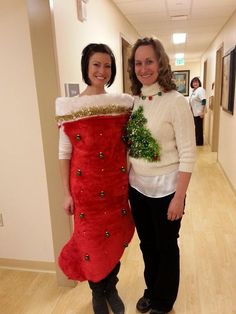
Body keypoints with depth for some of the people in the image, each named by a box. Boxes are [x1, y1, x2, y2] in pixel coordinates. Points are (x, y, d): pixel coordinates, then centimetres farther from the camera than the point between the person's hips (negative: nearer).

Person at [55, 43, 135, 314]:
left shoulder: (123, 102, 1)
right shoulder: (70, 106, -7)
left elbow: (127, 143, 9)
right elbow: (64, 153, -5)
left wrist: (129, 180, 7)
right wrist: (67, 193, -4)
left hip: (116, 183, 3)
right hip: (85, 185, -2)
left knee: (116, 236, 14)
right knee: (91, 238, 11)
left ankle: (111, 287, 42)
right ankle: (97, 291, 40)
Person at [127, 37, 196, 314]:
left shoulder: (175, 101, -14)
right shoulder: (133, 101, 2)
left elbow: (188, 154, -15)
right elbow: (128, 147, 8)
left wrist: (179, 197, -15)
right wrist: (127, 181, 7)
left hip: (165, 189, -5)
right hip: (137, 187, 5)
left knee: (166, 248, 16)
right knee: (147, 245, 22)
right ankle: (151, 289, 49)